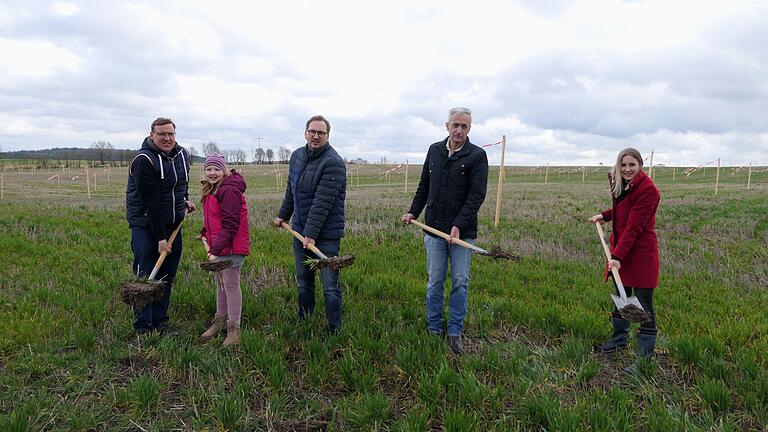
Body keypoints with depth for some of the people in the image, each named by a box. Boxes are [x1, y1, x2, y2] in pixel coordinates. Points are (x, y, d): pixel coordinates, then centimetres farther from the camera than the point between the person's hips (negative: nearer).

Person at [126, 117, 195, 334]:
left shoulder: (182, 154, 6)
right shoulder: (144, 160, -17)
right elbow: (151, 202, -20)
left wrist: (184, 200, 14)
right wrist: (160, 237, -21)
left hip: (173, 225, 7)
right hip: (146, 226, -7)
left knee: (167, 278, 10)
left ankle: (160, 324, 20)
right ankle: (143, 329, 4)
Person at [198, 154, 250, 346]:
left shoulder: (229, 191, -18)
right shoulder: (212, 190, 14)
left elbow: (230, 225, -23)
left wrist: (216, 248, -26)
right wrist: (205, 233, 9)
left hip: (230, 247, -10)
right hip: (217, 245, 10)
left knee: (231, 285, -3)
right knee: (220, 283, 20)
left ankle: (234, 330, 7)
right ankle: (220, 321, 35)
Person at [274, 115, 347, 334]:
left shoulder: (334, 163, -16)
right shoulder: (296, 156, 9)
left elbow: (322, 203, -22)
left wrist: (311, 233, -25)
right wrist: (283, 215, 25)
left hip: (326, 234, -7)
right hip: (300, 231, 7)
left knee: (330, 287, -1)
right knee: (303, 283, 18)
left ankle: (334, 330, 12)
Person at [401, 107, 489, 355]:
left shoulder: (477, 156, -4)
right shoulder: (434, 150, 9)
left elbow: (477, 195, -11)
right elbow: (424, 186, 18)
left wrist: (459, 225, -19)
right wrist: (413, 212, 8)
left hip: (462, 231, -3)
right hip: (434, 229, 3)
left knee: (460, 283, 3)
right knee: (435, 282, 8)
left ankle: (455, 332, 15)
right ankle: (434, 330, 20)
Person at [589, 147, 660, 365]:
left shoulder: (647, 190, -20)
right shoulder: (621, 184, 6)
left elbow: (633, 227, -24)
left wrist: (617, 256, -27)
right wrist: (604, 215, 9)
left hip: (641, 252, -8)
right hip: (620, 249, 9)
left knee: (643, 305, -1)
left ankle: (645, 354, 9)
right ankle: (620, 338, 38)